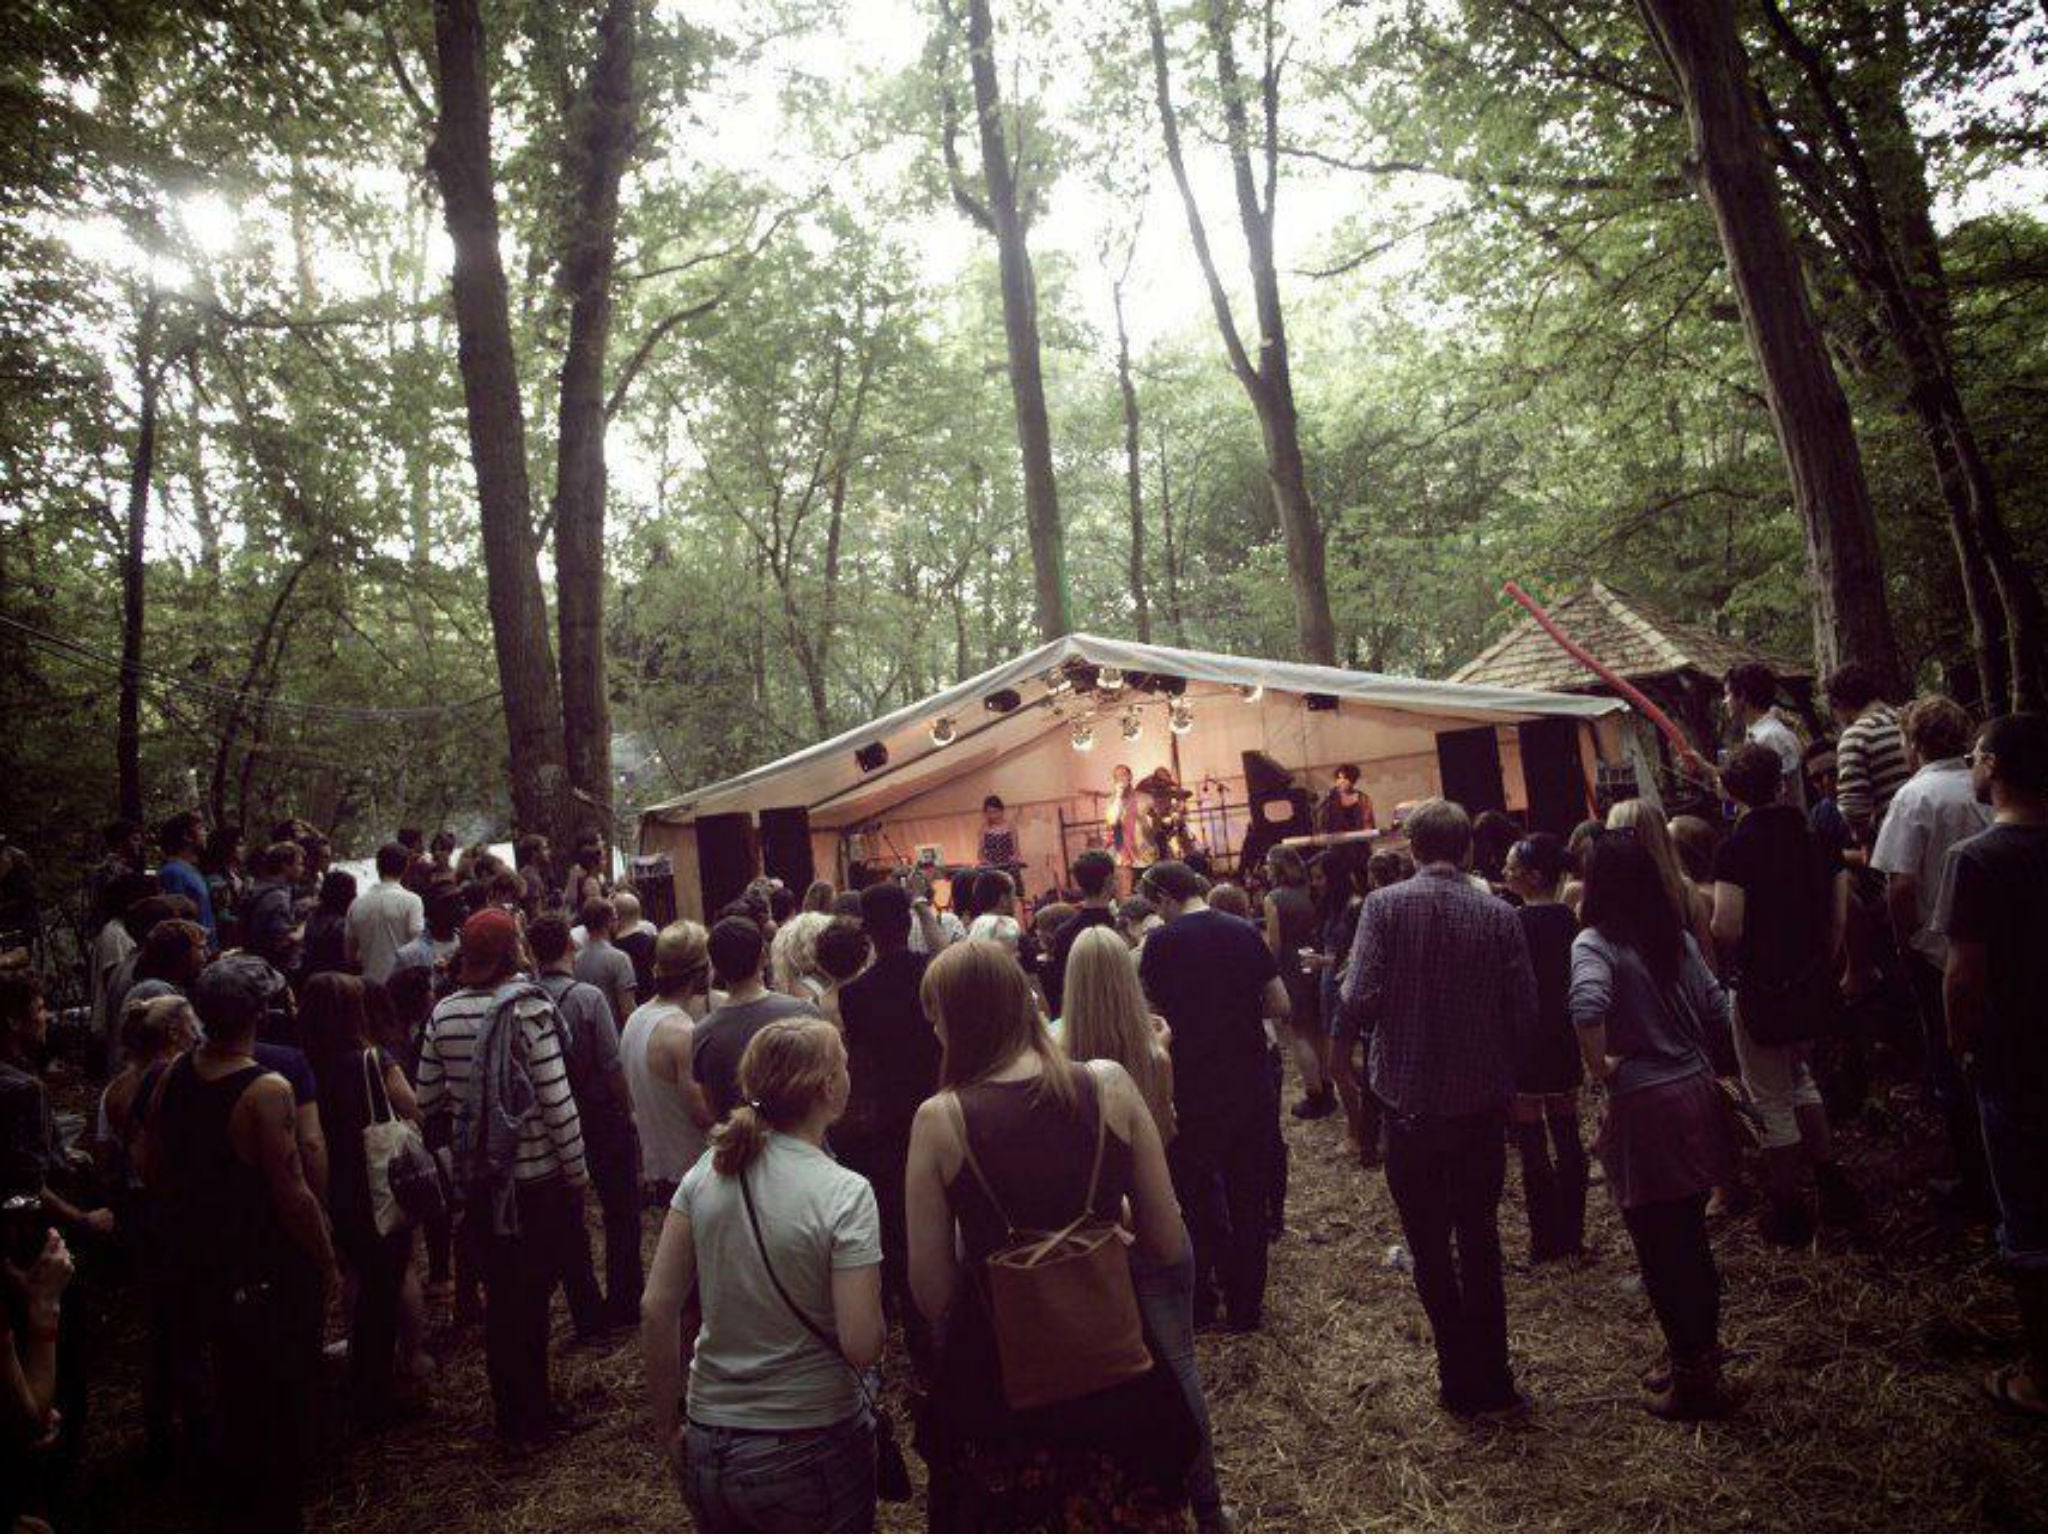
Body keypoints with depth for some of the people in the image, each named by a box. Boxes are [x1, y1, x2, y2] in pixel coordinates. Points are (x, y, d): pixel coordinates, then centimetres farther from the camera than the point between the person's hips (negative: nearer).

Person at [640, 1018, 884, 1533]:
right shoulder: (846, 1194, -19)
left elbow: (656, 1311, -3)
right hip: (811, 1451, -4)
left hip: (708, 1448, 4)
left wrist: (668, 1427, 9)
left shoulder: (707, 1172, -5)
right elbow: (862, 1346, -21)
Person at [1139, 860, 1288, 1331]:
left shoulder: (1162, 943, -12)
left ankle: (1200, 1301, 23)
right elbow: (1280, 1006, 0)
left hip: (1194, 1090, -3)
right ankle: (1245, 1304, 24)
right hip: (1252, 1086, 3)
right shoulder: (1244, 933, -3)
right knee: (1249, 1196, 15)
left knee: (1197, 1197, 14)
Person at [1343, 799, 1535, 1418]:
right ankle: (1492, 1383, 23)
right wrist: (1495, 1060, 13)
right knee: (1480, 1240, 17)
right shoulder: (1499, 914, -6)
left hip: (1411, 1105, -2)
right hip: (1483, 1105, 2)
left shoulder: (1384, 906, -11)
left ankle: (1463, 1382, 18)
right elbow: (1525, 1013, -6)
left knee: (1430, 1249, 12)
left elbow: (1361, 999, -18)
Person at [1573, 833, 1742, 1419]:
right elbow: (1716, 1009, 8)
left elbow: (1588, 1005, -34)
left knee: (1658, 1247, 6)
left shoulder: (1595, 944, -16)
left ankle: (1693, 1376, 17)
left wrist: (1599, 1066, -19)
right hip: (1696, 1095, 7)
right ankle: (1700, 1355, 35)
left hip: (1644, 1108, -7)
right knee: (1689, 1238, 21)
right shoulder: (1679, 939, 6)